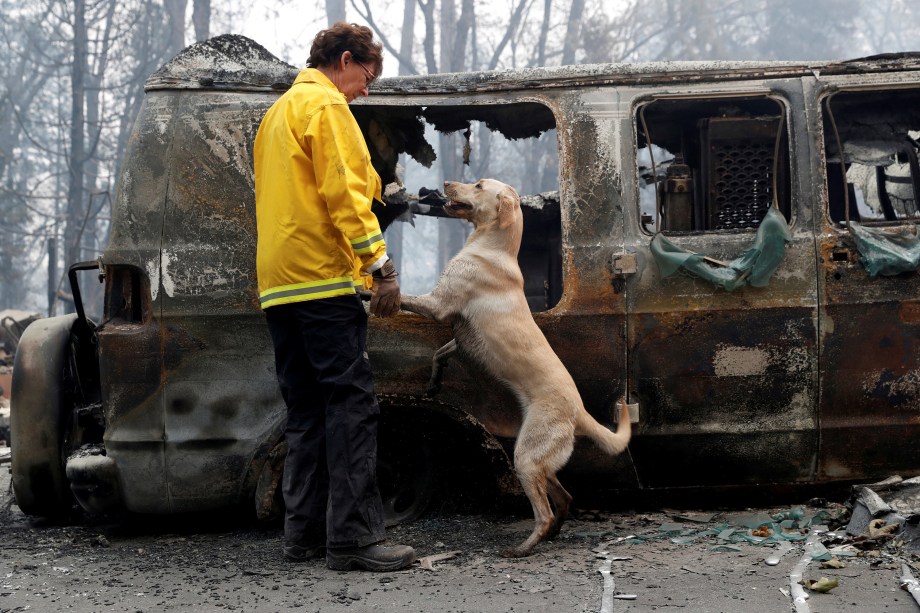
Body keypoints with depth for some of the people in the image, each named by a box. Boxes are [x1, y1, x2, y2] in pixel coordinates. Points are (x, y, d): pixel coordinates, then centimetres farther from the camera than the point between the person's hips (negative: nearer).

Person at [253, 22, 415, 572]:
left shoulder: (279, 112, 25)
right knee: (352, 405, -11)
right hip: (322, 278, -10)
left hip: (279, 283, 10)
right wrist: (379, 266, -18)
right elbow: (344, 192, -15)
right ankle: (353, 539, -15)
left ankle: (305, 532, 10)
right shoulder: (326, 106, -5)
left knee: (307, 411, 10)